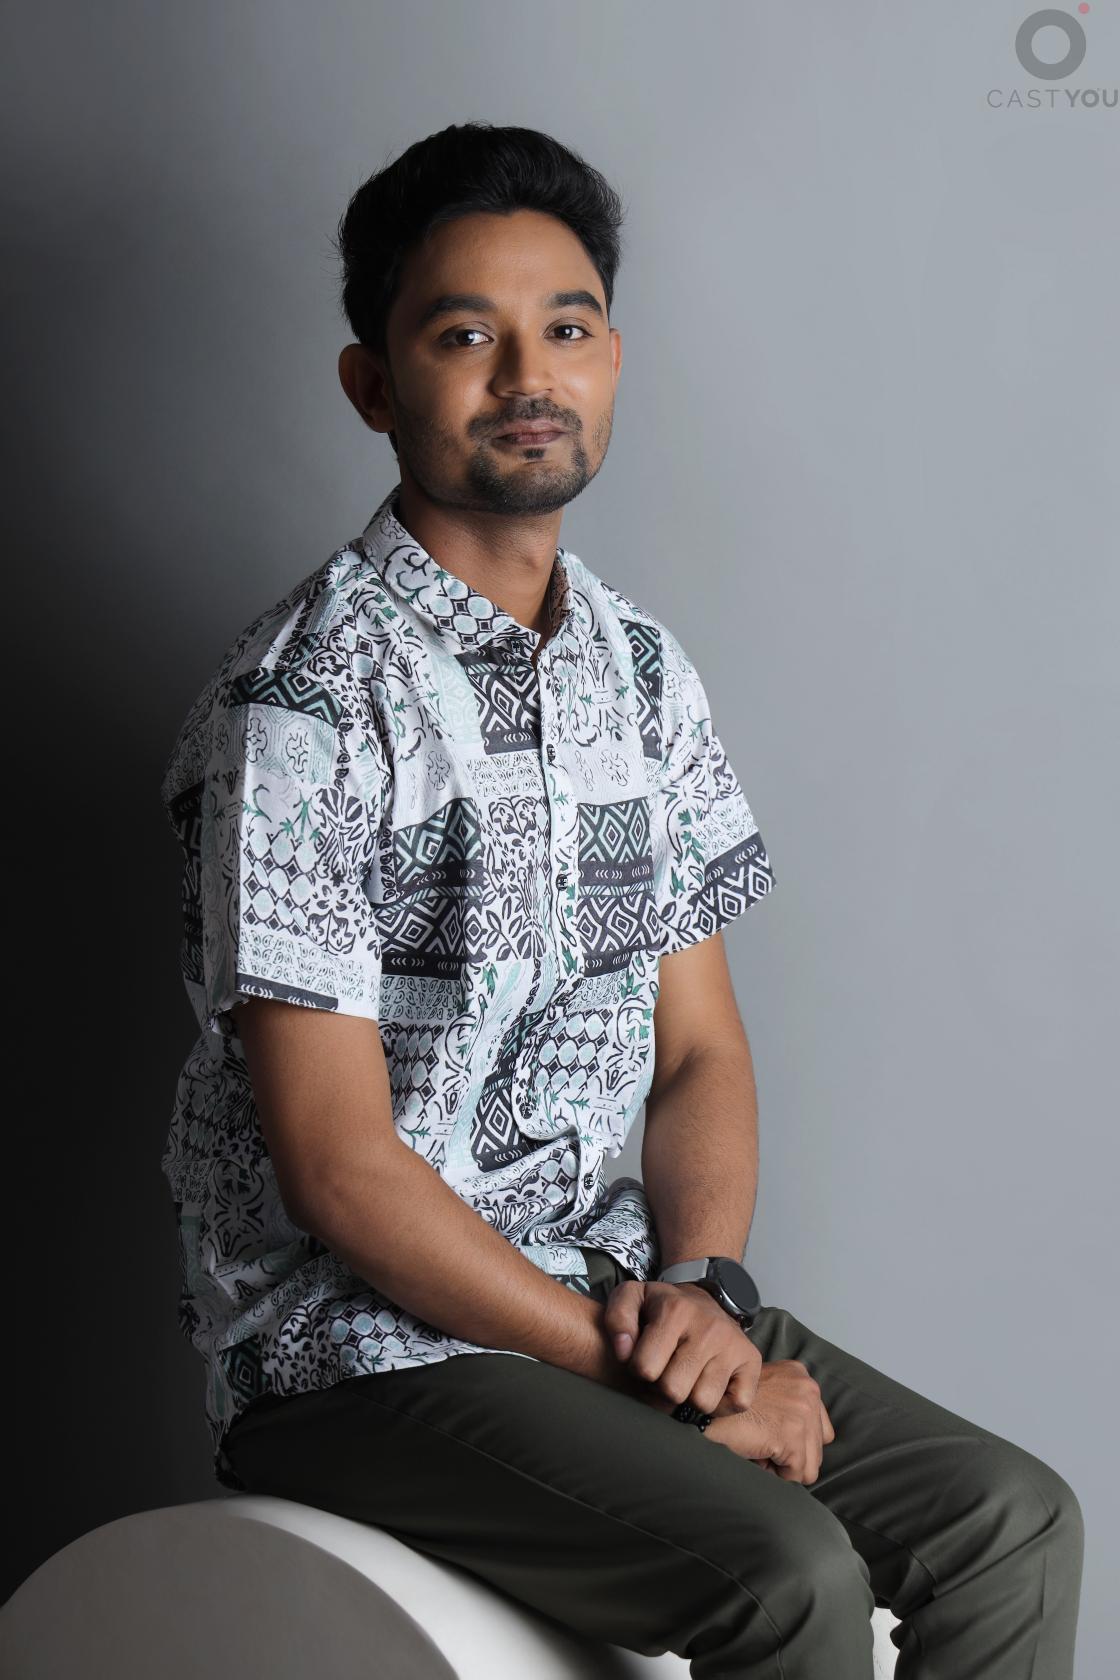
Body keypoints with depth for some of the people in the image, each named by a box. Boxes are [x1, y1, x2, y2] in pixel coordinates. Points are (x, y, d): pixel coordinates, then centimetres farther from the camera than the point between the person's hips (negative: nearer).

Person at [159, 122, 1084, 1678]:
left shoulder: (641, 670, 8)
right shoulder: (304, 703, -15)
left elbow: (700, 1047, 9)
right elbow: (340, 1166, -17)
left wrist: (701, 1287, -9)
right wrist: (637, 1366, -17)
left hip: (606, 1284, 7)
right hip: (354, 1344, -6)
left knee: (1012, 1518, -6)